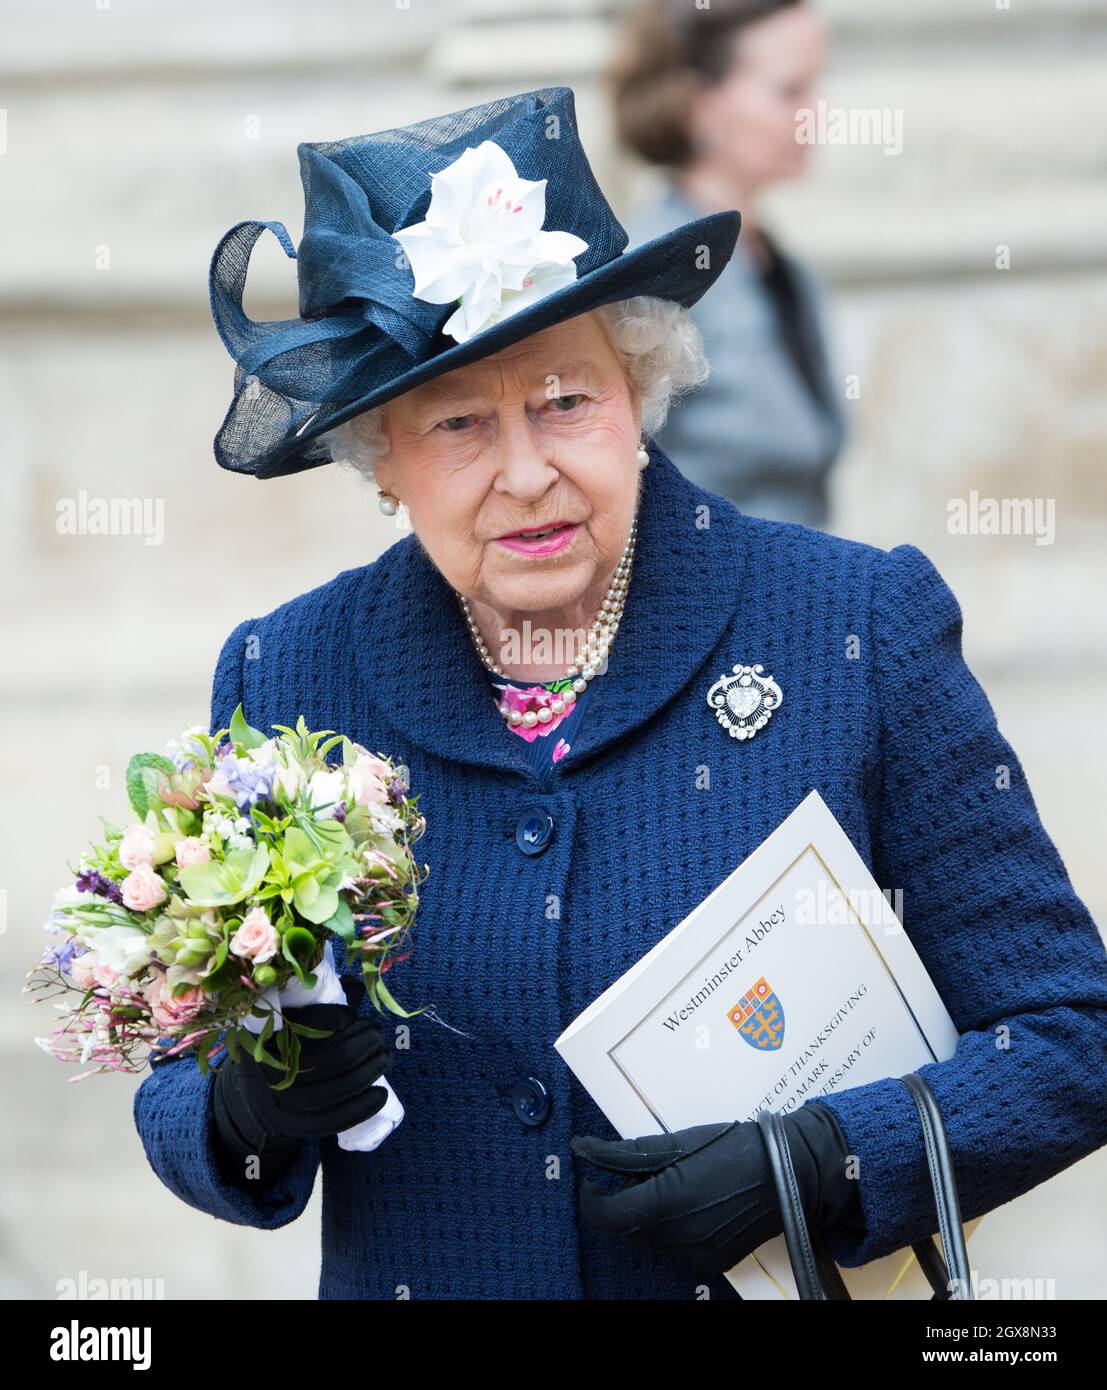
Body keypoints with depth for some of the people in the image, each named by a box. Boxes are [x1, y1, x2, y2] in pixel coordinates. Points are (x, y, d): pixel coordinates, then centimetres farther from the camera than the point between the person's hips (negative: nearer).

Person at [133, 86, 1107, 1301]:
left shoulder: (860, 632, -10)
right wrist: (242, 1118, -18)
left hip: (791, 1287, -1)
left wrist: (823, 1164, -21)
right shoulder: (283, 683, -4)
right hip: (403, 1282, 1)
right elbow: (177, 1093, 4)